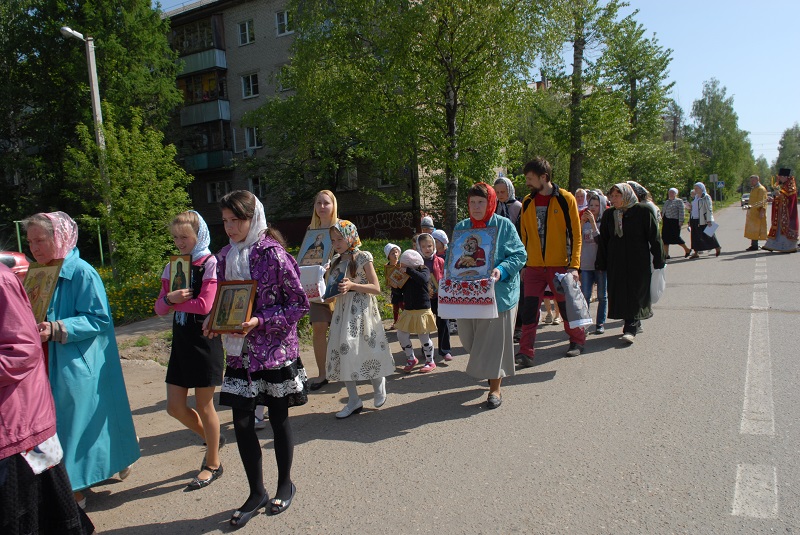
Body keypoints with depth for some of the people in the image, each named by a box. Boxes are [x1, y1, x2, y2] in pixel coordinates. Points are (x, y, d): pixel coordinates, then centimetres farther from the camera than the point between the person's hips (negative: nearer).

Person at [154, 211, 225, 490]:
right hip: (181, 341, 7)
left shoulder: (210, 264, -9)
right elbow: (160, 308, 6)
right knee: (175, 407, 9)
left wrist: (174, 302, -8)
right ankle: (212, 438, 35)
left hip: (204, 341, -7)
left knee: (204, 406, 4)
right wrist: (170, 297, -15)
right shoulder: (173, 266, 10)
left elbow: (204, 305, -19)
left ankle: (213, 464, 22)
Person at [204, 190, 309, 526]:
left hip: (275, 350, -5)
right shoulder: (225, 256, 5)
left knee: (278, 419, 9)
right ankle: (257, 492, 24)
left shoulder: (273, 254, -13)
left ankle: (285, 485, 30)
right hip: (240, 352, 5)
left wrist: (260, 322, -21)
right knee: (242, 421, 5)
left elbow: (299, 303, -11)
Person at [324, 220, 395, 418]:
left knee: (365, 350, -2)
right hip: (343, 310, 5)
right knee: (344, 351, 1)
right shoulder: (336, 263, 12)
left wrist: (352, 285, -21)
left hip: (362, 310, -5)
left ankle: (379, 383, 29)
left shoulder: (363, 257, -5)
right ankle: (353, 400, 11)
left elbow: (376, 288, -10)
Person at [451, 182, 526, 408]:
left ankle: (495, 388, 14)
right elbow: (451, 257, 12)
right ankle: (492, 372, 37)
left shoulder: (504, 226, -4)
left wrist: (501, 270, -23)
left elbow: (519, 255, -6)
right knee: (469, 337, 9)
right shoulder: (461, 227, 8)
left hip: (498, 293, -4)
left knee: (495, 339, 0)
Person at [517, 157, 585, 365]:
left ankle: (578, 340, 32)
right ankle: (526, 352, 1)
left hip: (560, 264, -3)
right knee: (529, 308, -3)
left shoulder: (566, 199, -5)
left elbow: (575, 234, -5)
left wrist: (574, 265, -11)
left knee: (567, 307, 9)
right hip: (534, 266, 3)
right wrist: (523, 263, 10)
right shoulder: (527, 202, 7)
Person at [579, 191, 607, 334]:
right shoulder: (584, 221, 9)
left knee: (602, 296, 6)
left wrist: (593, 223, -17)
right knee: (585, 295, -1)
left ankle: (600, 323, 14)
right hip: (586, 264, 2)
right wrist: (582, 223, -10)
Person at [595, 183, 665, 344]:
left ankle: (630, 329, -7)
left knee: (635, 293, -6)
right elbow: (603, 241, 10)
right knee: (620, 293, 7)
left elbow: (654, 236, -4)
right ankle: (635, 324, 23)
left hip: (638, 262, -4)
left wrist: (658, 261, -6)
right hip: (616, 263, 5)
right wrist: (601, 264, 8)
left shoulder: (643, 211, -5)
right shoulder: (609, 214, 7)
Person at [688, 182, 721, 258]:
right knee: (695, 236, 4)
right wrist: (690, 220, 16)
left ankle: (717, 248, 19)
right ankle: (696, 252, 7)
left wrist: (709, 220, -18)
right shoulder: (695, 197, 16)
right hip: (694, 220, 7)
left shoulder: (706, 197, -6)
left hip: (703, 220, -7)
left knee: (707, 236, 1)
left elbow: (709, 209, -11)